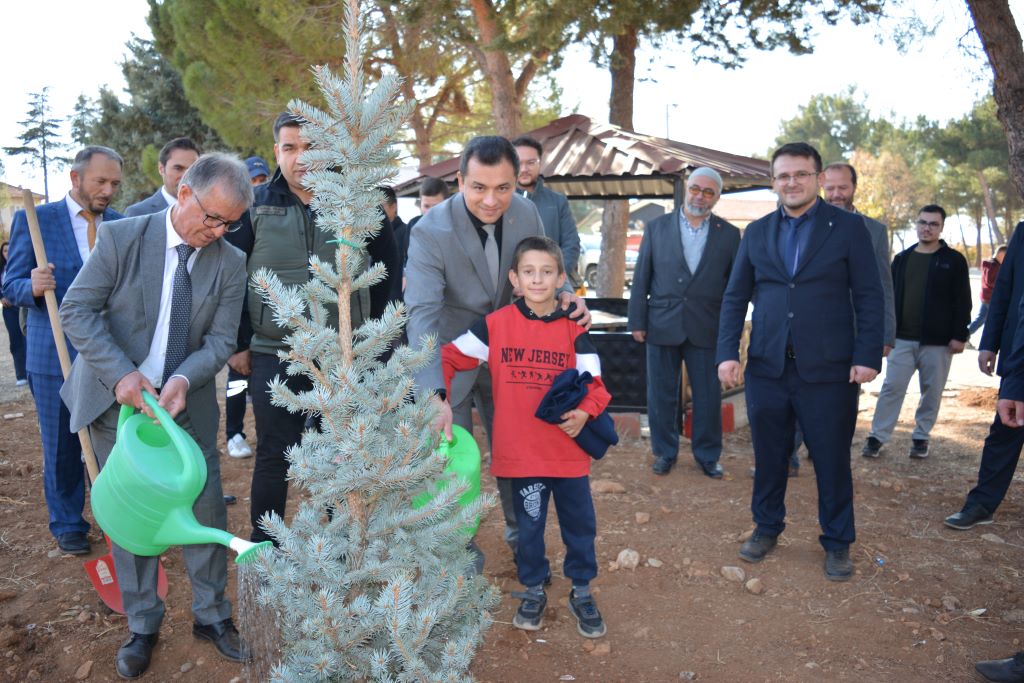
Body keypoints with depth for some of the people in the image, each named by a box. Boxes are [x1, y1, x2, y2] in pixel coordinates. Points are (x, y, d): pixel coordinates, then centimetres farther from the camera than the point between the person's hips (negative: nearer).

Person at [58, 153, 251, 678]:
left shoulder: (230, 263, -5)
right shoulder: (122, 237, -10)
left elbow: (220, 339, -5)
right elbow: (77, 310, -11)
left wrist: (184, 380, -24)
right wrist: (121, 375, -23)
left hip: (187, 403, 2)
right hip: (117, 399, -1)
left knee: (206, 509, 4)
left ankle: (211, 615, 25)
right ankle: (141, 626, 27)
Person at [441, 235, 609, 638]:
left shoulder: (573, 331, -2)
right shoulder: (495, 325, -5)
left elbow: (594, 385, -2)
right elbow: (449, 358, 0)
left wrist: (584, 412, -21)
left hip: (569, 450, 1)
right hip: (520, 452, -1)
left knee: (580, 524, 13)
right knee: (528, 526, 14)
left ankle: (581, 592, 34)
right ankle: (532, 592, 35)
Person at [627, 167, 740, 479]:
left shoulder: (729, 235, 5)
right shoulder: (657, 227, 5)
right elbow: (641, 278, 4)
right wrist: (637, 321, -1)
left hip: (707, 330, 0)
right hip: (662, 326, 0)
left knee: (708, 397, 7)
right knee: (661, 394, 8)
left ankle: (708, 455, 23)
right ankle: (664, 452, 24)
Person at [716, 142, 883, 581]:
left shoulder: (848, 228, 0)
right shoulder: (756, 233, 9)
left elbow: (869, 296, -2)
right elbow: (735, 297, 9)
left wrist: (868, 357, -10)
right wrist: (727, 353, 0)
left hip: (827, 370, -2)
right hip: (767, 368, 3)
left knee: (832, 461, 8)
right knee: (768, 457, 13)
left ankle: (837, 542, 25)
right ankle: (767, 528, 31)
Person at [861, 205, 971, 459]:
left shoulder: (954, 260, 1)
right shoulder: (902, 258, 10)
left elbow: (962, 302, -2)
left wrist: (959, 335, -8)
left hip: (938, 341, -2)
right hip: (902, 338, 2)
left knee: (932, 391, 6)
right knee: (892, 387, 0)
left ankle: (921, 437, 19)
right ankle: (877, 437, 3)